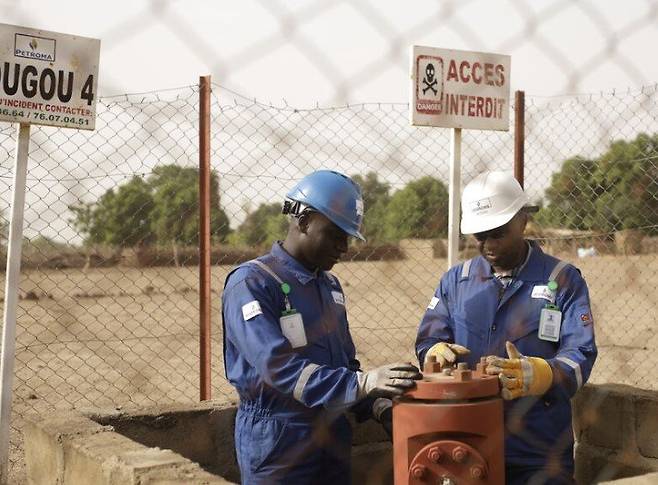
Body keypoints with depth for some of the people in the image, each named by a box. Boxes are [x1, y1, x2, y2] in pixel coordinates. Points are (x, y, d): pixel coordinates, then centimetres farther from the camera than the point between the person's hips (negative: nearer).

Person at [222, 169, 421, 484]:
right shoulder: (251, 284, -14)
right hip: (277, 449, -7)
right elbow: (278, 365, -26)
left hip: (333, 442, 7)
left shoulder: (330, 285, 11)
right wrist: (362, 383, -34)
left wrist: (379, 406, -1)